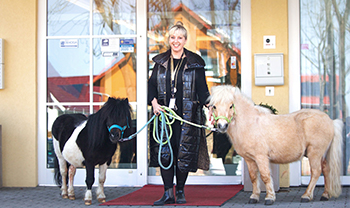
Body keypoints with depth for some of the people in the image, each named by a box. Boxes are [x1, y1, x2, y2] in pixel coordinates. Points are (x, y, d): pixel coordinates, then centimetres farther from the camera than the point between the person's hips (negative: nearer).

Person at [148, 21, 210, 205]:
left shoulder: (195, 63, 4)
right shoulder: (160, 62, 11)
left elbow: (202, 89, 4)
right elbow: (152, 84, 13)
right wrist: (154, 101, -5)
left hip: (187, 114, -2)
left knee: (184, 153, 0)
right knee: (164, 152, -3)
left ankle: (180, 191, 13)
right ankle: (168, 192, 5)